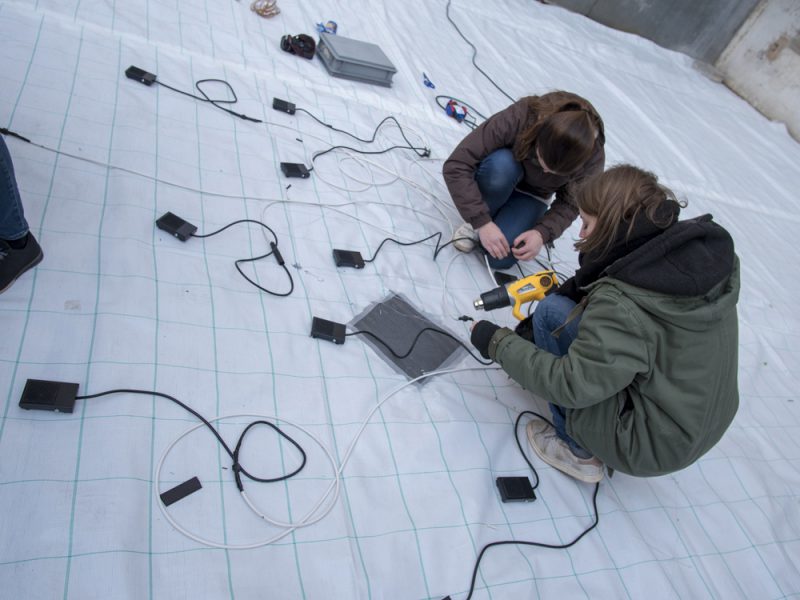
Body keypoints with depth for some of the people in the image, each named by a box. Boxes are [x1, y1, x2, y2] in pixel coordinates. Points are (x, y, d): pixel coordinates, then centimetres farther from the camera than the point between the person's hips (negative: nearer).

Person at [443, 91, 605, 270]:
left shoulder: (593, 158, -27)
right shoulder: (518, 118, -35)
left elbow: (569, 205, -11)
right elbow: (455, 166, -34)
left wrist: (542, 233, -30)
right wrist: (482, 222, -39)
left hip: (530, 196, 1)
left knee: (500, 258, -23)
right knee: (502, 164, -38)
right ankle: (475, 223, -12)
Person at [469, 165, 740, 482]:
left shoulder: (622, 302, -30)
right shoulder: (707, 248, -7)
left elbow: (572, 386, -24)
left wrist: (497, 342, -14)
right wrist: (580, 287, -4)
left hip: (647, 446, -7)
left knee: (551, 312, -11)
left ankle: (579, 452, 3)